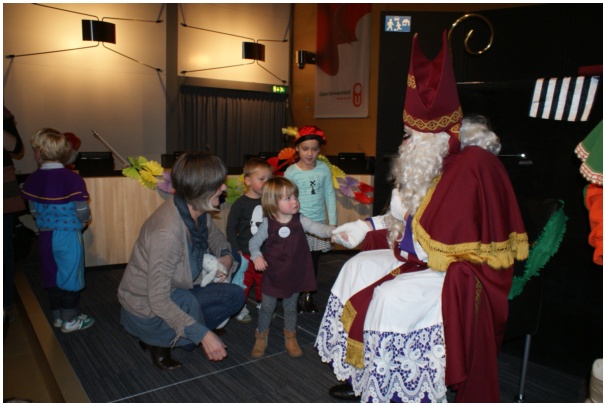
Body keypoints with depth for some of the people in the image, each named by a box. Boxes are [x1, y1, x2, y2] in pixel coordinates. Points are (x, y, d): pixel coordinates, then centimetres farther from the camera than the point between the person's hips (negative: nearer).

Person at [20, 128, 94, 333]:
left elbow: (33, 211, 4)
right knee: (70, 277, 8)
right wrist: (82, 222, 6)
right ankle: (70, 320, 18)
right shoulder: (72, 179, -19)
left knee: (52, 276, 17)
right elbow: (83, 213, -16)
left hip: (45, 236, 5)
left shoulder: (32, 180, -4)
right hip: (68, 237, -5)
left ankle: (57, 316, 31)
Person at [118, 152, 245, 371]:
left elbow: (216, 237, 12)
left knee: (235, 295, -3)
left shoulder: (198, 211, -12)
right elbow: (158, 300, -33)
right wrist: (204, 334, -33)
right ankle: (160, 342, 0)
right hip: (147, 305, -7)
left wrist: (226, 255, -11)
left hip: (174, 292, 8)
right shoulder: (167, 232, -36)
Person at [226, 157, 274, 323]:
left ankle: (262, 304, 38)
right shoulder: (240, 203, -14)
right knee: (244, 282, 9)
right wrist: (236, 250, -12)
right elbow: (231, 228, -11)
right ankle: (240, 308, 27)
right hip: (246, 253, -4)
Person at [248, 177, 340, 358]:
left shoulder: (300, 221, -10)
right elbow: (254, 242, 0)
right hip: (273, 275, -1)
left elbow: (318, 229, -23)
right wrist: (257, 256, -18)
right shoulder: (268, 224, -11)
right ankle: (261, 338, 33)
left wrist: (334, 231, -42)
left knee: (291, 308, 17)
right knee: (267, 307, 12)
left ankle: (290, 339, 37)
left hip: (294, 275, 1)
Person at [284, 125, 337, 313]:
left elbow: (330, 196, 3)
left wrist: (332, 223, 3)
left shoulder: (324, 169, -1)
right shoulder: (291, 172, -7)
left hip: (319, 223, 3)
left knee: (314, 261, 13)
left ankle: (308, 296, 29)